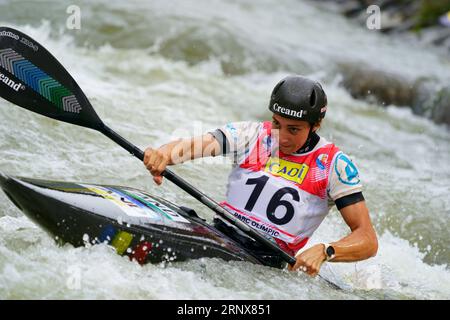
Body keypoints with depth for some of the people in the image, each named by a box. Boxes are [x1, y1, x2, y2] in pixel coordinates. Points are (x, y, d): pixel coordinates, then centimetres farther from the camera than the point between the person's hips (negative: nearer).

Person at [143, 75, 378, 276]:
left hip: (268, 261, -2)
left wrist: (325, 252, -26)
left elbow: (368, 240, -6)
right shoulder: (252, 134, 4)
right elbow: (192, 145, -11)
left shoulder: (334, 165, -2)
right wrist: (164, 154, -35)